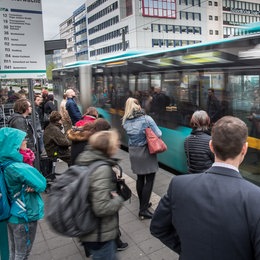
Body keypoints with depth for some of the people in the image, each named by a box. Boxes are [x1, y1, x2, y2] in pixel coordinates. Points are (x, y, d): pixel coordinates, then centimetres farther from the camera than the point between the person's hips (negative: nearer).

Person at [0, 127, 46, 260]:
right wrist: (32, 186, -6)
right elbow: (41, 184, -25)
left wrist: (29, 185, -14)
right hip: (25, 216, -8)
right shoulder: (18, 168, -30)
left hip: (12, 215, 8)